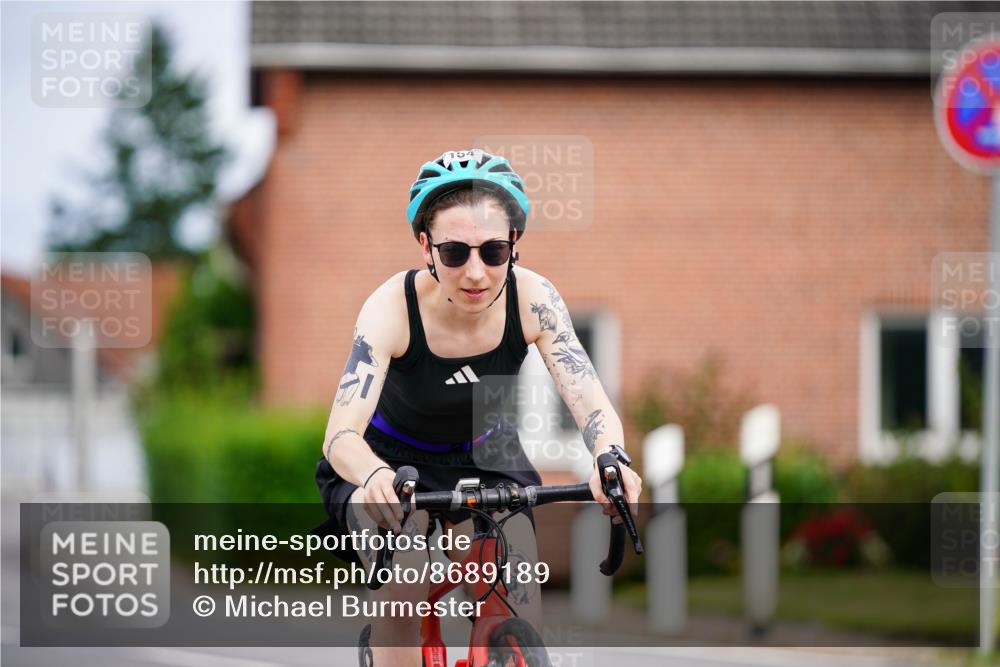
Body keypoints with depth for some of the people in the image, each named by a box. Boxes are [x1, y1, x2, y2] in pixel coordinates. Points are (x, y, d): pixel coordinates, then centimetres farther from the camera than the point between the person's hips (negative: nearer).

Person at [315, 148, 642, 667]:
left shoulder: (531, 299, -24)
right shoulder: (394, 307, -30)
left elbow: (590, 403, -29)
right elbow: (341, 434, -38)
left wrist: (612, 461, -53)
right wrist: (374, 477, -62)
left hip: (486, 460, 2)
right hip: (393, 462, -2)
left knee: (519, 621, -17)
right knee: (404, 590, -29)